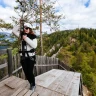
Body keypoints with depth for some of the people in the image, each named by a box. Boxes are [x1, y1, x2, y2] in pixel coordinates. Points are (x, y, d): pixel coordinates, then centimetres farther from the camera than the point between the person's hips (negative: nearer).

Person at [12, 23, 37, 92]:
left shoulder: (33, 36, -8)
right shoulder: (22, 35, 5)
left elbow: (34, 45, -21)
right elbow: (14, 30, -2)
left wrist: (26, 39, -22)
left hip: (31, 56, -4)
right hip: (23, 57, 4)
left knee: (30, 72, -2)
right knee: (26, 72, 11)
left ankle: (33, 85, 27)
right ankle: (31, 83, 39)